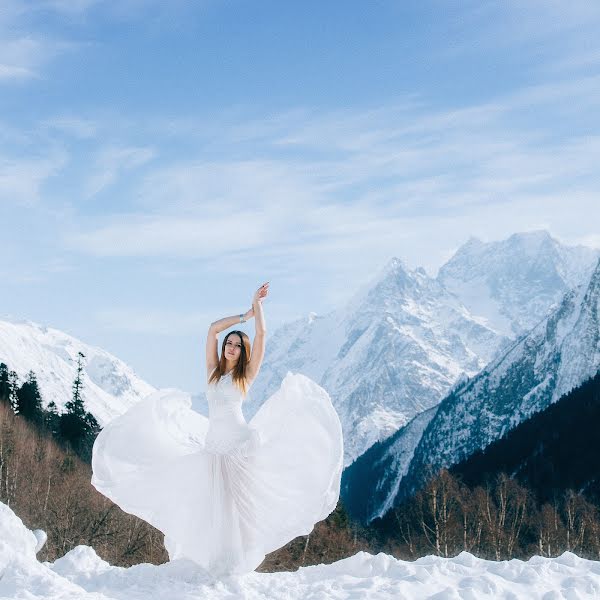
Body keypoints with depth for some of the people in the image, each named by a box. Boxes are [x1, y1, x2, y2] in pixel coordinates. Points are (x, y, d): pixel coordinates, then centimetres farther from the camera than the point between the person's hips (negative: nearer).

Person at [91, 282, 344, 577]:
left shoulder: (246, 374, 3)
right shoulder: (213, 370, 12)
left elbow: (261, 334, -3)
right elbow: (213, 329, 7)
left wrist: (257, 304, 5)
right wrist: (244, 315, 11)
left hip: (239, 442, -3)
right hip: (212, 444, 4)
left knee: (239, 502, -3)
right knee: (213, 505, 3)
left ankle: (238, 560, 4)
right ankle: (216, 560, 12)